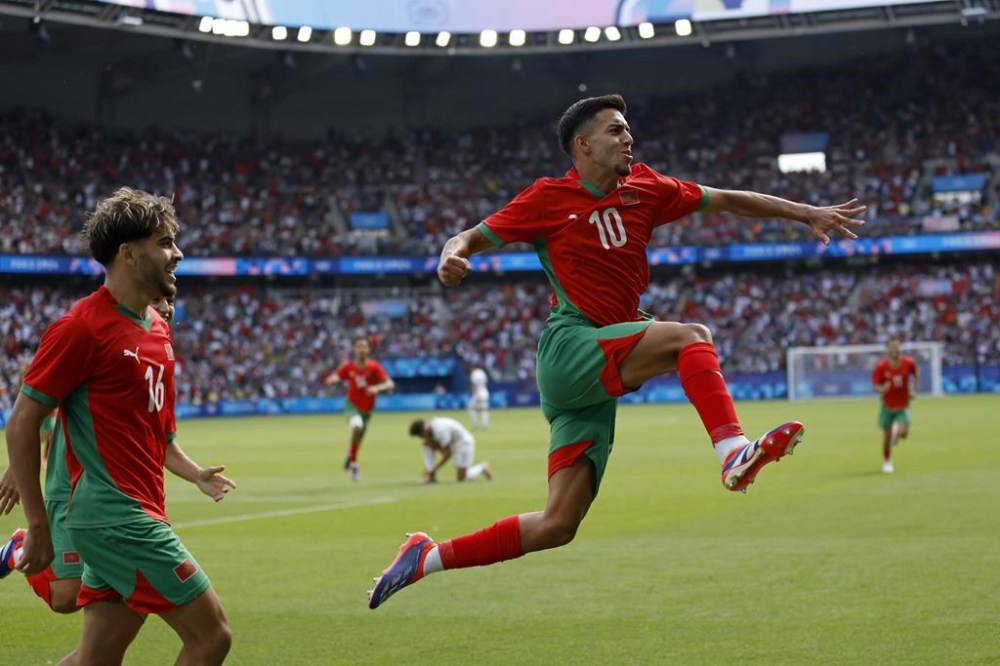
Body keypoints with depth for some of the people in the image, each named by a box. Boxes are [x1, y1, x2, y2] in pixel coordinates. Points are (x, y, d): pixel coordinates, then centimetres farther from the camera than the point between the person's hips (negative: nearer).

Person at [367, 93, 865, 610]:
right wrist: (452, 256, -21)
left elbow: (726, 200, 20)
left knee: (559, 524, -1)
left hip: (597, 381, 6)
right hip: (570, 349, -6)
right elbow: (474, 237, 3)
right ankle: (734, 453, -40)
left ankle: (427, 558, 8)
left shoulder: (643, 189, 14)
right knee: (691, 337, -25)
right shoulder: (549, 198, 0)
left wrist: (807, 213, 19)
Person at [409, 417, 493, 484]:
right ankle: (431, 476, -7)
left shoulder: (439, 430, -33)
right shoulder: (429, 426, -6)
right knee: (427, 443, -9)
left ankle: (482, 468, 12)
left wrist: (434, 469, -22)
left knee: (460, 479, -14)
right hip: (453, 444, 9)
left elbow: (448, 454, -28)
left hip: (464, 444, -9)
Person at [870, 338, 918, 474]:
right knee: (887, 435, 3)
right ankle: (887, 462, 26)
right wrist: (882, 389, -31)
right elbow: (875, 386, -10)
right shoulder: (881, 367, -15)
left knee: (904, 432, -18)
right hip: (887, 405, -1)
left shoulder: (909, 363, -10)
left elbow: (915, 376, 11)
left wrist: (913, 390, 1)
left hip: (903, 405, 1)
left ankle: (896, 434, 22)